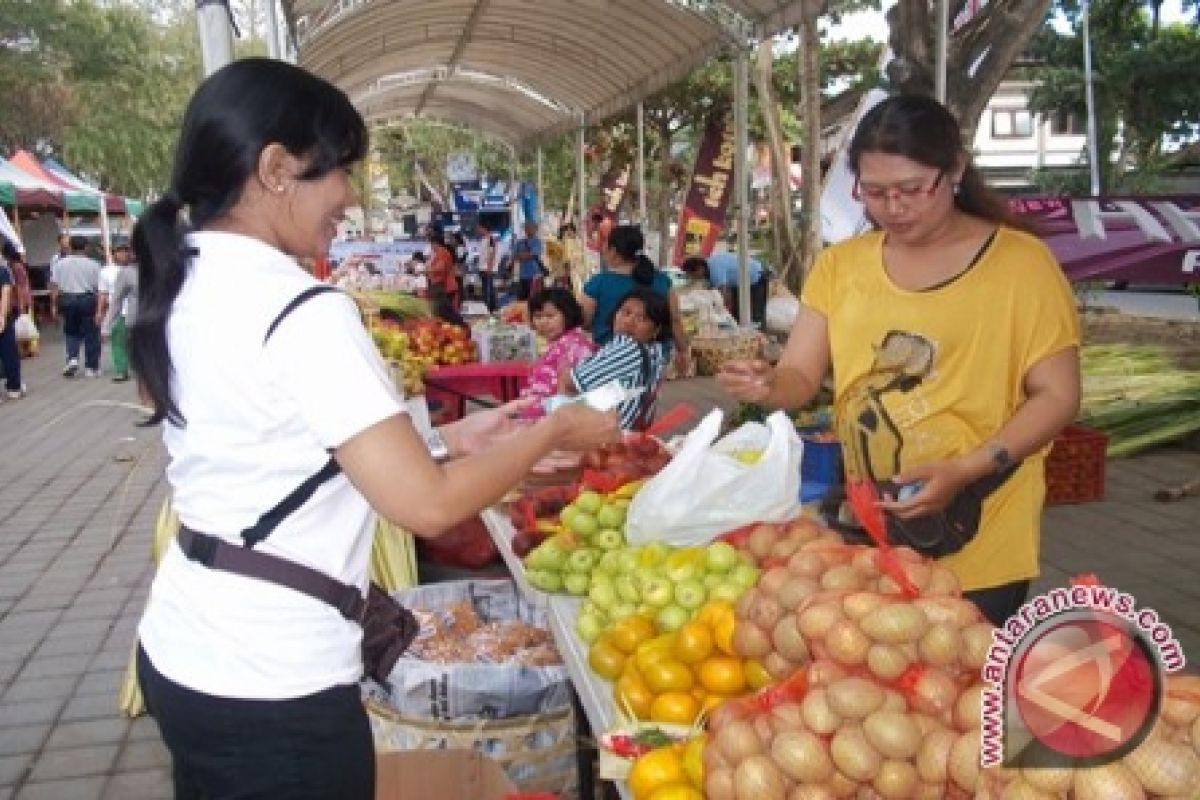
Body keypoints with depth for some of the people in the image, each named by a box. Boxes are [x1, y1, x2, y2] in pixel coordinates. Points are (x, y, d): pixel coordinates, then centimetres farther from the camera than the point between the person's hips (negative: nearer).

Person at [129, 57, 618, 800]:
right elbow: (428, 506, -22)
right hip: (271, 687, -8)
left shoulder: (183, 288, 5)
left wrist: (448, 437, 8)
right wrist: (553, 431, -8)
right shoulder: (303, 314, -22)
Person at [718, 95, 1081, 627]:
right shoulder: (840, 264, 4)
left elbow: (1057, 395, -8)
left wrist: (966, 471, -22)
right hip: (863, 532, 4)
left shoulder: (1020, 261, -8)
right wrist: (767, 385, -22)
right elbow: (801, 375, 2)